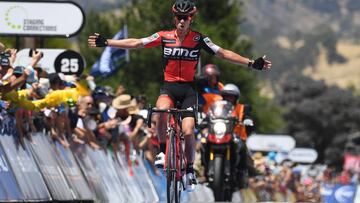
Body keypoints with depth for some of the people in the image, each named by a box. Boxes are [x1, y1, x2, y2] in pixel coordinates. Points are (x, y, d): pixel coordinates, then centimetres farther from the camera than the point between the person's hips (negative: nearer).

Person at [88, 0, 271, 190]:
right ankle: (163, 150, -11)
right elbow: (136, 43, -4)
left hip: (188, 88, 0)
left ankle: (190, 170, 11)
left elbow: (223, 53, -7)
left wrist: (251, 63, -14)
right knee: (161, 111, -33)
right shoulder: (164, 36, -4)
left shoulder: (198, 39, -6)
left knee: (188, 132, -12)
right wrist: (105, 42, -10)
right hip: (169, 86, 0)